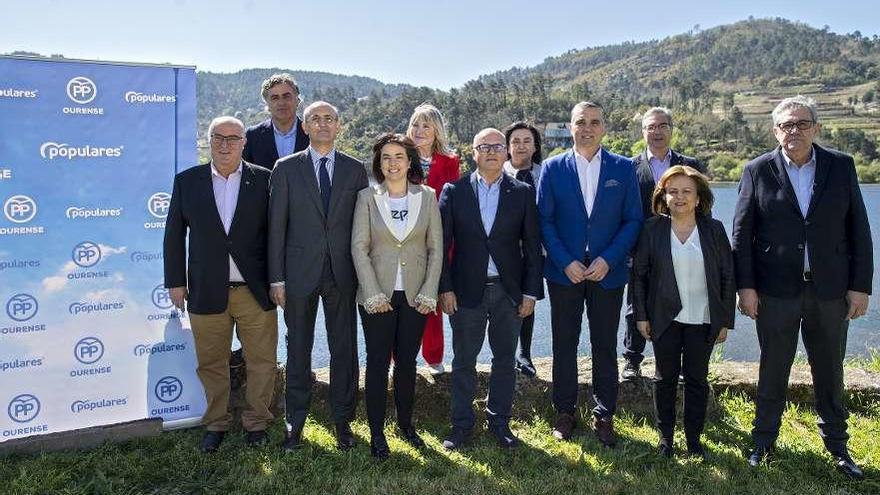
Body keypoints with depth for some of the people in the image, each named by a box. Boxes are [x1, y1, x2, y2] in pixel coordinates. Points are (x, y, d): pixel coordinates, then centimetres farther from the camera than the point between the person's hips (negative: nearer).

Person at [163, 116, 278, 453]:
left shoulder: (263, 180, 0)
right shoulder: (187, 181, 5)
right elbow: (174, 233, 8)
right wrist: (175, 281, 4)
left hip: (255, 290, -1)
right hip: (206, 292, 1)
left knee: (261, 361, 7)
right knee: (211, 363, 12)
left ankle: (256, 422, 25)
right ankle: (216, 423, 30)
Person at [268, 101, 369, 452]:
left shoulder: (355, 170, 6)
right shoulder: (286, 169, 3)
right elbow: (276, 226, 0)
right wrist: (277, 278, -4)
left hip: (343, 273, 1)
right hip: (300, 272, -1)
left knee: (344, 348, 7)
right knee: (298, 348, 9)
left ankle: (343, 420, 23)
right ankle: (295, 422, 24)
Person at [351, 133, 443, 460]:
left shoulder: (427, 197, 3)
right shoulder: (367, 197, -1)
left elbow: (436, 248, 2)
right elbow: (359, 248, -4)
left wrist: (428, 293, -4)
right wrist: (373, 294, -11)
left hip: (415, 295, 1)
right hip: (377, 295, -1)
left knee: (407, 362, 10)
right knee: (378, 362, 4)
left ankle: (406, 423, 28)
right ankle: (377, 432, 17)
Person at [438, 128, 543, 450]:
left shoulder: (522, 193, 2)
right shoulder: (454, 191, 0)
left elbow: (532, 246, 2)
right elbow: (442, 243, -1)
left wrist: (531, 292, -2)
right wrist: (445, 288, -7)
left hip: (509, 290, 1)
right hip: (467, 290, -1)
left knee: (505, 360, 11)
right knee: (464, 361, 8)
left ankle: (499, 421, 27)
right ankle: (461, 424, 23)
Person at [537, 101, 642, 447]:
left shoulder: (624, 168, 1)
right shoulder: (553, 168, 1)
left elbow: (633, 220, 0)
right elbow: (544, 220, -2)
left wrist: (608, 259, -12)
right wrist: (566, 262, -12)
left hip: (608, 272, 0)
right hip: (564, 272, 0)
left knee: (605, 347, 9)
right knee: (564, 345, 9)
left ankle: (604, 416, 23)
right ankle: (565, 412, 24)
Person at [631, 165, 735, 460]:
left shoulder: (714, 229, -1)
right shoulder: (652, 229, -3)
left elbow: (727, 276, 2)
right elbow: (639, 274, 0)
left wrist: (725, 320, 1)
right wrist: (641, 316, -3)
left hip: (703, 319, 1)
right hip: (665, 318, 0)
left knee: (697, 379, 9)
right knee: (665, 377, 10)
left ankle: (694, 438, 24)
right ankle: (665, 436, 24)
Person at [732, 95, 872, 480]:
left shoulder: (841, 166, 2)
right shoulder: (758, 171, -3)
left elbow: (859, 230, 2)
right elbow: (742, 233, -3)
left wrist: (860, 285, -2)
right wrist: (746, 286, -7)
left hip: (830, 289, 2)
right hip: (776, 290, -1)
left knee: (830, 373, 14)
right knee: (773, 370, 10)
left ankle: (837, 446, 31)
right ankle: (764, 442, 25)